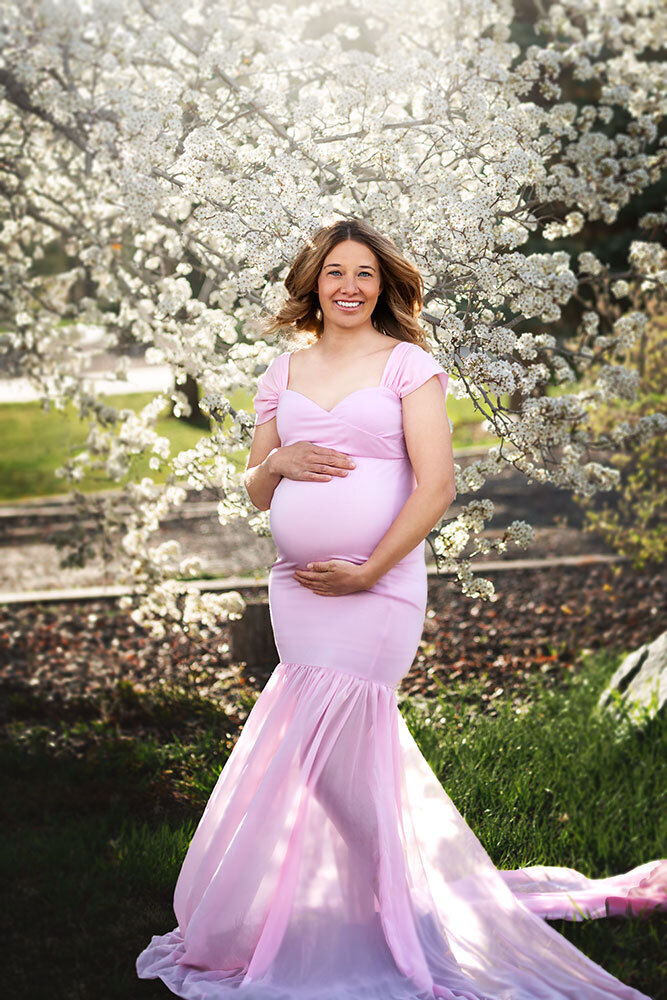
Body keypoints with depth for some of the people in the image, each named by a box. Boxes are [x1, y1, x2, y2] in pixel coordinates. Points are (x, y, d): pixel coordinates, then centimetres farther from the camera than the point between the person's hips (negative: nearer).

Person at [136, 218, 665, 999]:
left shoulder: (408, 365, -1)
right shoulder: (283, 373, 13)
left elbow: (437, 486, -10)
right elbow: (255, 491, 17)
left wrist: (367, 573, -13)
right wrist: (279, 462, -6)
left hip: (376, 590, -5)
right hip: (296, 586, 6)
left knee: (318, 748, -9)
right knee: (352, 753, 10)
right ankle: (424, 896, 28)